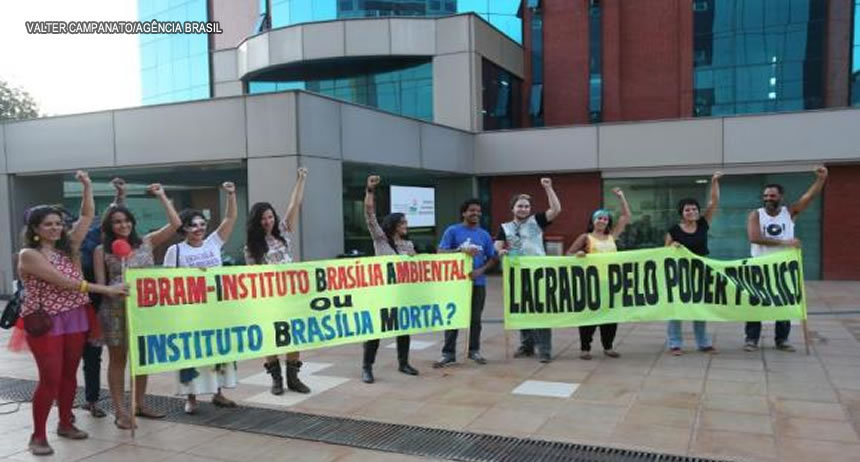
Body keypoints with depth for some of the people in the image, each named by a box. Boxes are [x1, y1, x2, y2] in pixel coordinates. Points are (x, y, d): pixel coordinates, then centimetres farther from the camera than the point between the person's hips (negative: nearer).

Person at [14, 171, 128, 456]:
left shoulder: (68, 246, 7)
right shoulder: (28, 254, -10)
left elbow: (88, 217, 6)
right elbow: (62, 281, -20)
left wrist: (87, 186, -6)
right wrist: (105, 289, -24)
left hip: (75, 318, 6)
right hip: (46, 322, -5)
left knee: (69, 374, 13)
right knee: (50, 378, -4)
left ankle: (65, 424, 28)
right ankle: (38, 436, 8)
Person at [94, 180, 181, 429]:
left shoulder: (146, 242, 4)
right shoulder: (102, 250, 1)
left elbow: (175, 224, -4)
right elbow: (100, 284, -1)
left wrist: (162, 196, -2)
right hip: (116, 310, -2)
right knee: (118, 358, 6)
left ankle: (139, 404, 27)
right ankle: (120, 411, 13)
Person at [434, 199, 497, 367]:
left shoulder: (484, 235, 7)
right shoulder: (452, 231, -3)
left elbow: (493, 258, 10)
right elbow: (440, 253, -9)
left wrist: (481, 270, -8)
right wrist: (461, 250, -21)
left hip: (478, 282, 3)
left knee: (475, 318, 11)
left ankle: (474, 350, 24)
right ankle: (448, 353, 9)